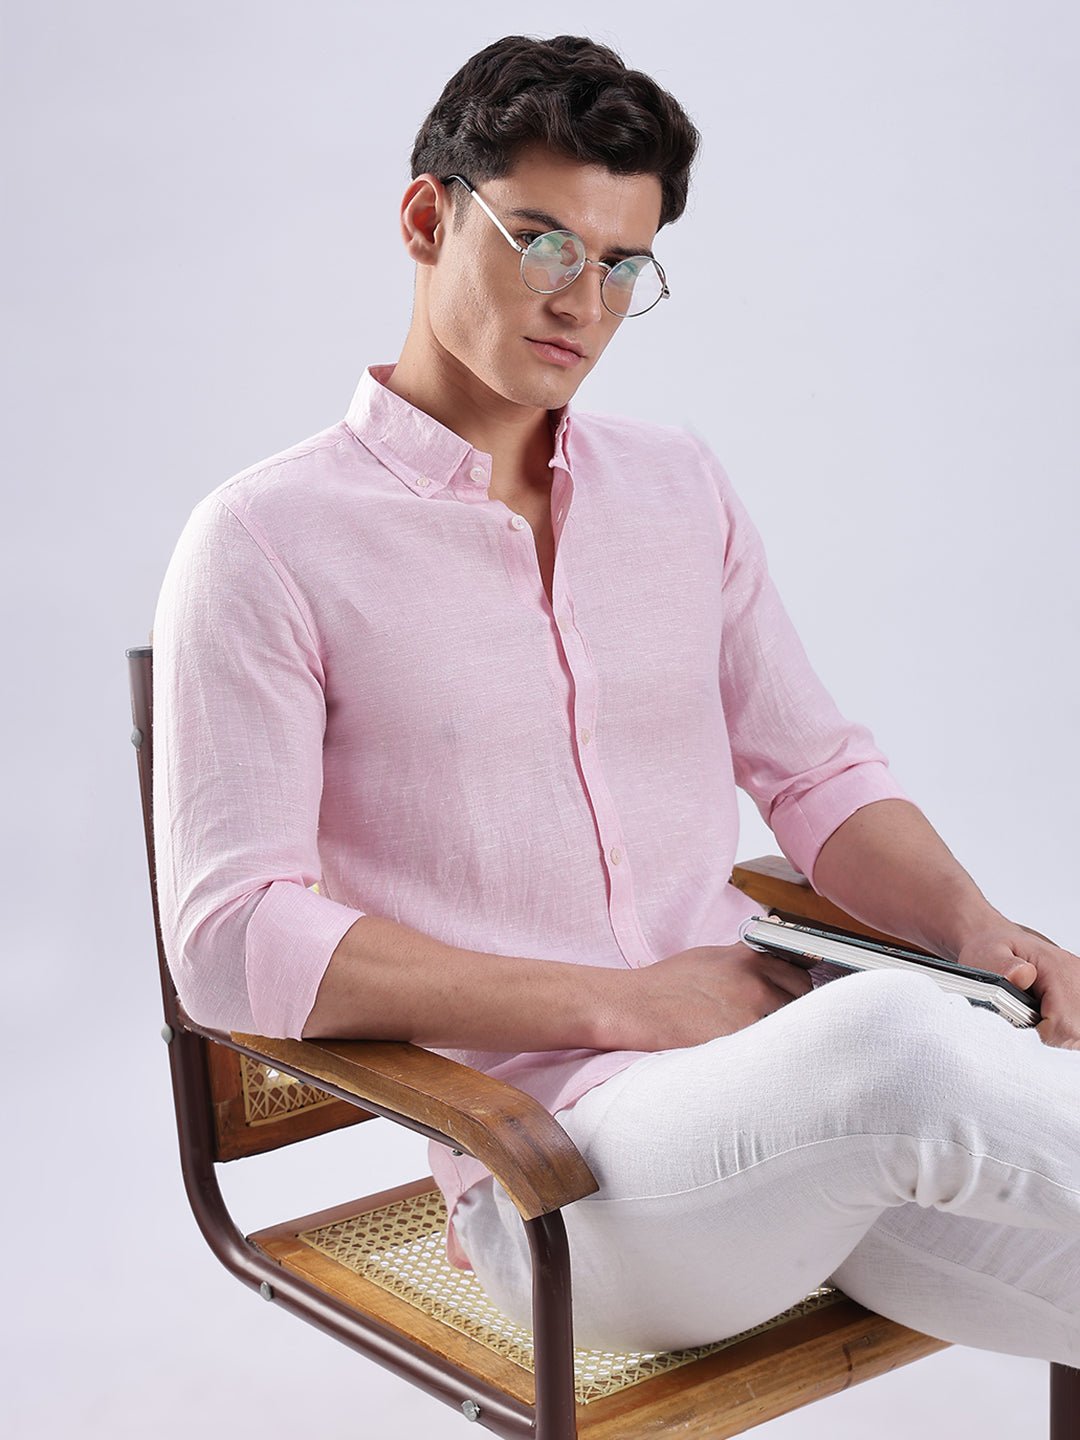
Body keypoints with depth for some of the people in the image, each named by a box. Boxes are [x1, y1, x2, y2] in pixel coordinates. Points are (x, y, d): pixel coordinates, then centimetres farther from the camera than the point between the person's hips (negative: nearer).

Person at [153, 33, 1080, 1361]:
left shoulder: (679, 488, 17)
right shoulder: (266, 543, -1)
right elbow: (232, 941, -9)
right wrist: (625, 1004, -12)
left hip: (769, 1076, 6)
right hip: (548, 1158, -5)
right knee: (892, 1044, -37)